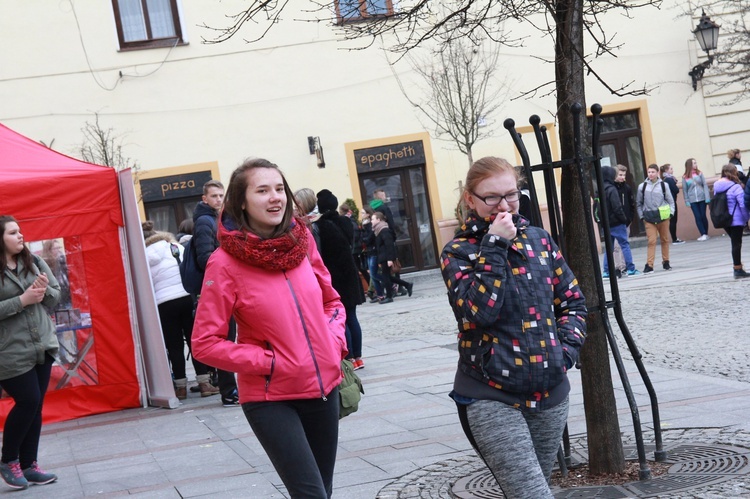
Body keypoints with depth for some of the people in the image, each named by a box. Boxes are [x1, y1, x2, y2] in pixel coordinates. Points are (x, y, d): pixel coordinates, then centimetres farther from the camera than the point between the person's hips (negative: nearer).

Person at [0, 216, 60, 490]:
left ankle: (28, 465, 18)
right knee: (28, 401, -7)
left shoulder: (34, 262, 7)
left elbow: (57, 294, 12)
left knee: (36, 405, 8)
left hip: (42, 346, 6)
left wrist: (45, 290, -9)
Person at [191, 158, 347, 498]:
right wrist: (268, 361, -16)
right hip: (270, 399, -5)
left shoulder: (301, 241, 1)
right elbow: (205, 344, -12)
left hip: (323, 388, 5)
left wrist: (335, 339, 0)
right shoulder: (225, 262, -13)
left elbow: (331, 301, 17)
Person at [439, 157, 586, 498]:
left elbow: (573, 301, 13)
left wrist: (567, 348, -3)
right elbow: (480, 311, -21)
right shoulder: (458, 252, -5)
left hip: (550, 393, 5)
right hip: (490, 398, -5)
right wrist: (495, 247, -19)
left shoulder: (538, 239, 7)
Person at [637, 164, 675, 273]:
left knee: (665, 240, 11)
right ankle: (649, 265, -10)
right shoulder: (642, 186, 1)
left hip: (663, 216, 1)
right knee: (651, 241, -9)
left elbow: (670, 201, 8)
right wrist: (641, 216, 3)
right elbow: (638, 203, 9)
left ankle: (666, 262, 23)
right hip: (649, 218, -1)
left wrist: (671, 212, -4)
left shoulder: (663, 185, 1)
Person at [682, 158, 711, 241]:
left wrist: (707, 197, -7)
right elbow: (685, 190, 2)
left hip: (702, 198, 0)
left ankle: (706, 234, 14)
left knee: (703, 216, 5)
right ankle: (703, 234, 0)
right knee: (698, 217, -3)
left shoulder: (699, 173, 1)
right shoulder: (685, 177, 0)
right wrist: (687, 201, -2)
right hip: (692, 200, 0)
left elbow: (705, 185, -1)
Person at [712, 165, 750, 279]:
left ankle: (738, 268, 20)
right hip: (736, 220, -6)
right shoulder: (736, 187, -16)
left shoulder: (717, 187, 5)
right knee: (736, 244, 1)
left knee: (735, 242, 18)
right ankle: (738, 270, 6)